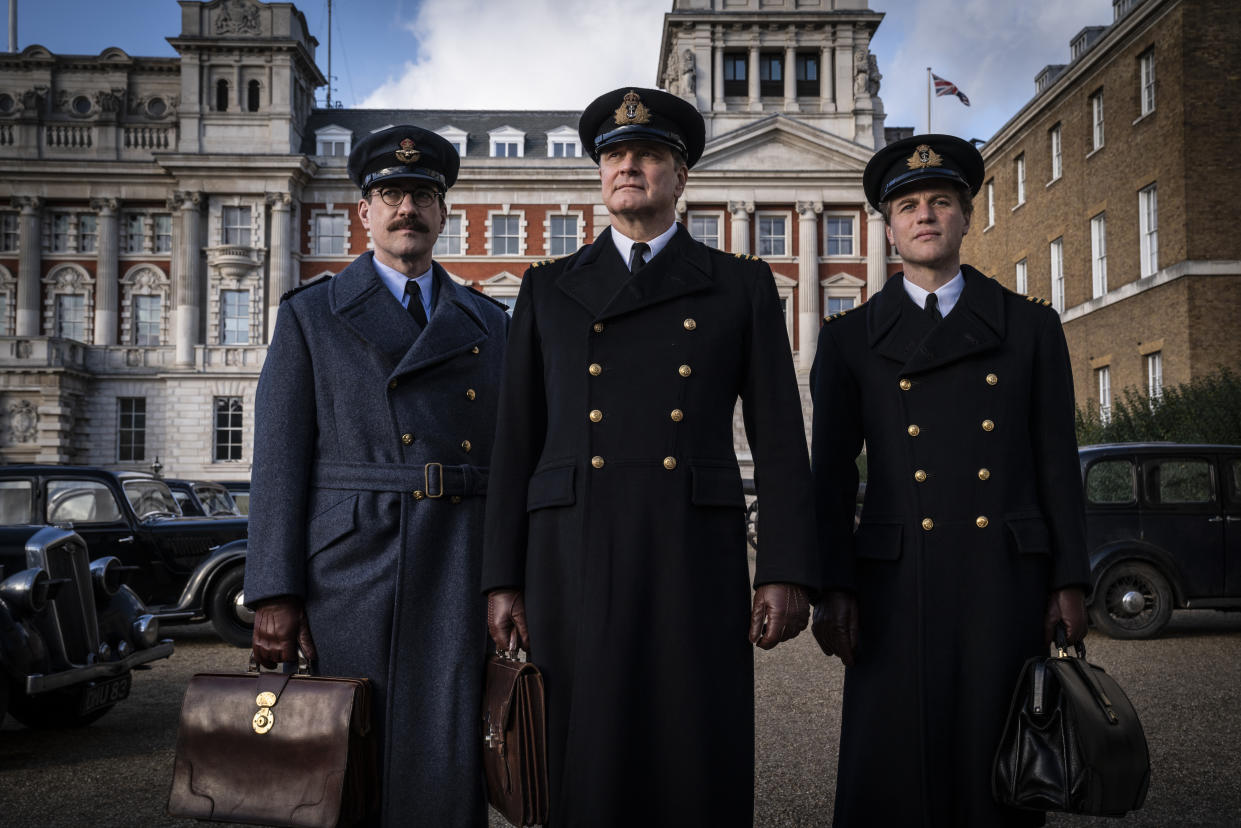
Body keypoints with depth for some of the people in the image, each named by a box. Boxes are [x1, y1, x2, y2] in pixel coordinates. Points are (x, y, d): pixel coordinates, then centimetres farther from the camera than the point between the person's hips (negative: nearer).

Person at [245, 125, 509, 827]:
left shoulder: (490, 323, 15)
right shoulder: (310, 314, 8)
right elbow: (280, 458, 1)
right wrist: (275, 595, -6)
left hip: (460, 574, 2)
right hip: (350, 566, -1)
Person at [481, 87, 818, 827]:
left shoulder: (742, 286, 10)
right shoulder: (549, 289, 13)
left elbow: (780, 437, 4)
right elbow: (517, 442, 9)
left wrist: (788, 573, -6)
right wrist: (503, 580, 2)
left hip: (697, 561, -1)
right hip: (572, 563, 1)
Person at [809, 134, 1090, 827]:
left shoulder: (1031, 327, 11)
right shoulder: (850, 339, 9)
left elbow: (1058, 462, 9)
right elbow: (833, 474, 6)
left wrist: (1070, 581, 3)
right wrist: (832, 588, -2)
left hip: (1008, 583, 1)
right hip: (897, 585, 0)